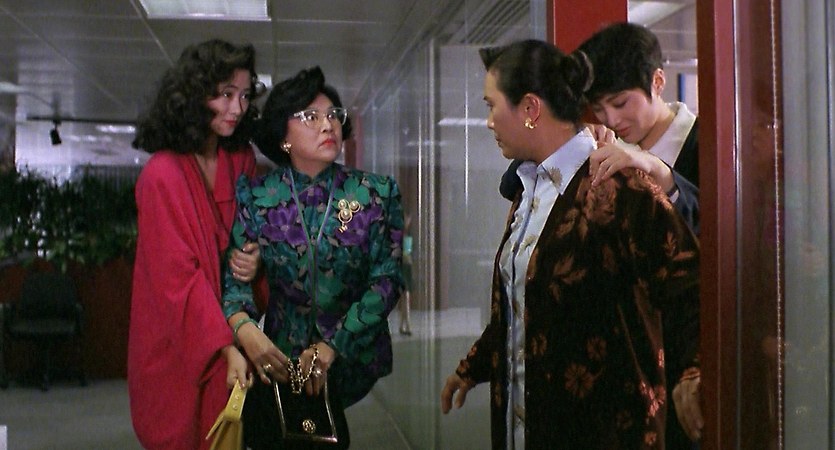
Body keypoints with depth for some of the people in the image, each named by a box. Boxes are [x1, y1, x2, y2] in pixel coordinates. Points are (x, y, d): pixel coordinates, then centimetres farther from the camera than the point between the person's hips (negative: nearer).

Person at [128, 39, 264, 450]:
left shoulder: (241, 159, -1)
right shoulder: (163, 175, -20)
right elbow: (179, 277, -21)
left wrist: (254, 256, -14)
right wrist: (228, 347, -25)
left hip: (229, 321, 5)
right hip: (179, 340, -5)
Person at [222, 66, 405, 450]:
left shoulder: (376, 194, -3)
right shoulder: (255, 196, -2)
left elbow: (387, 279, -8)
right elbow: (236, 276, -4)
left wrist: (332, 345, -16)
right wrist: (243, 326, -25)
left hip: (352, 357, 0)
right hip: (279, 363, 1)